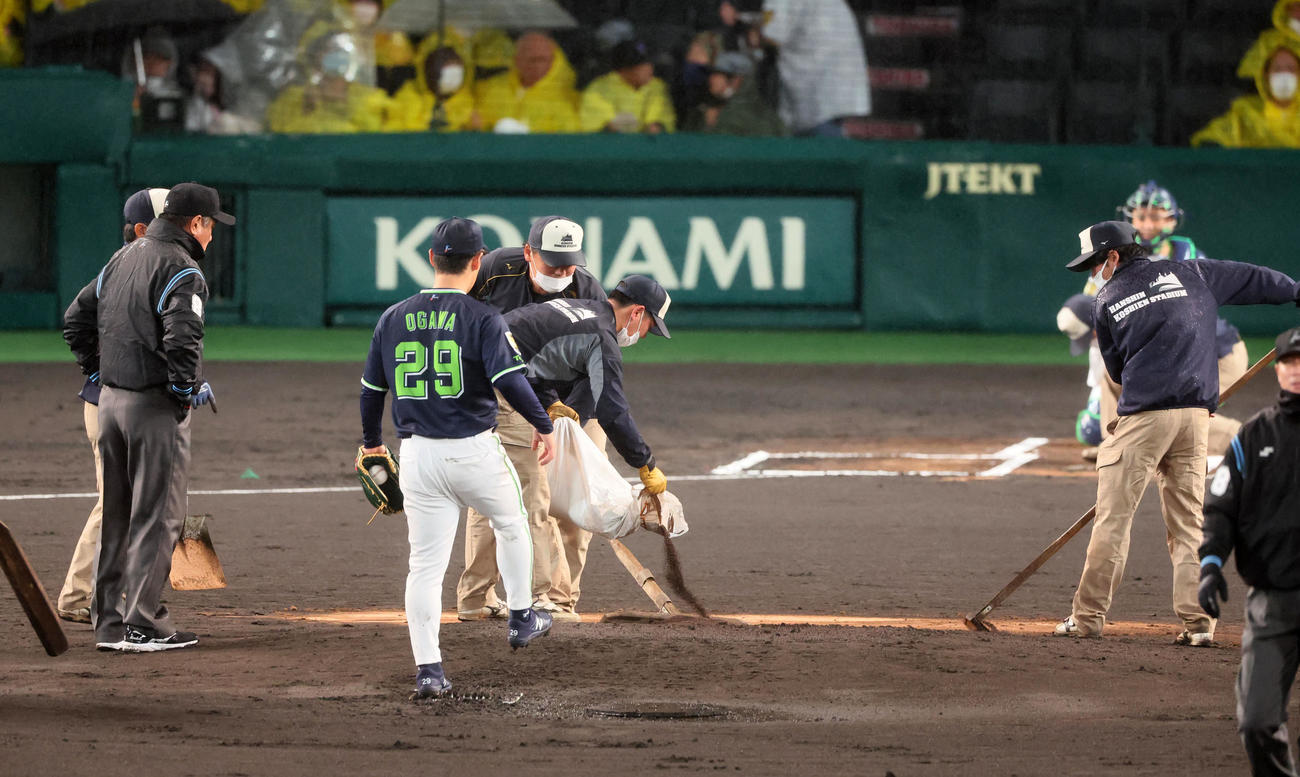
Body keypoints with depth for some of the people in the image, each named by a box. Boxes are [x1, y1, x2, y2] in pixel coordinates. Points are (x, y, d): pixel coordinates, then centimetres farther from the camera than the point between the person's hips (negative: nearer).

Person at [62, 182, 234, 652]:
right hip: (155, 403, -8)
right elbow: (182, 337, -26)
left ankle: (108, 622, 19)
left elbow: (76, 319, 18)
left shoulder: (122, 258, 13)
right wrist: (184, 393, -14)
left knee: (116, 514, 15)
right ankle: (143, 626, -4)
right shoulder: (181, 269, -14)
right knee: (157, 516, -3)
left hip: (110, 400, 8)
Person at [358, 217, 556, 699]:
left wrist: (371, 442, 28)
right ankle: (521, 619, 37)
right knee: (511, 524, 26)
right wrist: (543, 425, -4)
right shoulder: (482, 319, -9)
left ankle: (428, 668, -3)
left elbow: (371, 388, 12)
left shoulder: (394, 318, 5)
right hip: (474, 451, -3)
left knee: (425, 563, 4)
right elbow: (509, 380, -19)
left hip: (418, 455, 3)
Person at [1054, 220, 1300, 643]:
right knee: (1189, 524, 9)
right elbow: (1253, 279, 20)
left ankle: (1088, 617, -1)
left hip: (1142, 417, -3)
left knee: (1112, 519, 0)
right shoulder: (1191, 274, 10)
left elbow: (1116, 368, 13)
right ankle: (1198, 621, 2)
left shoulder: (1106, 302, 5)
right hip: (1196, 414, 3)